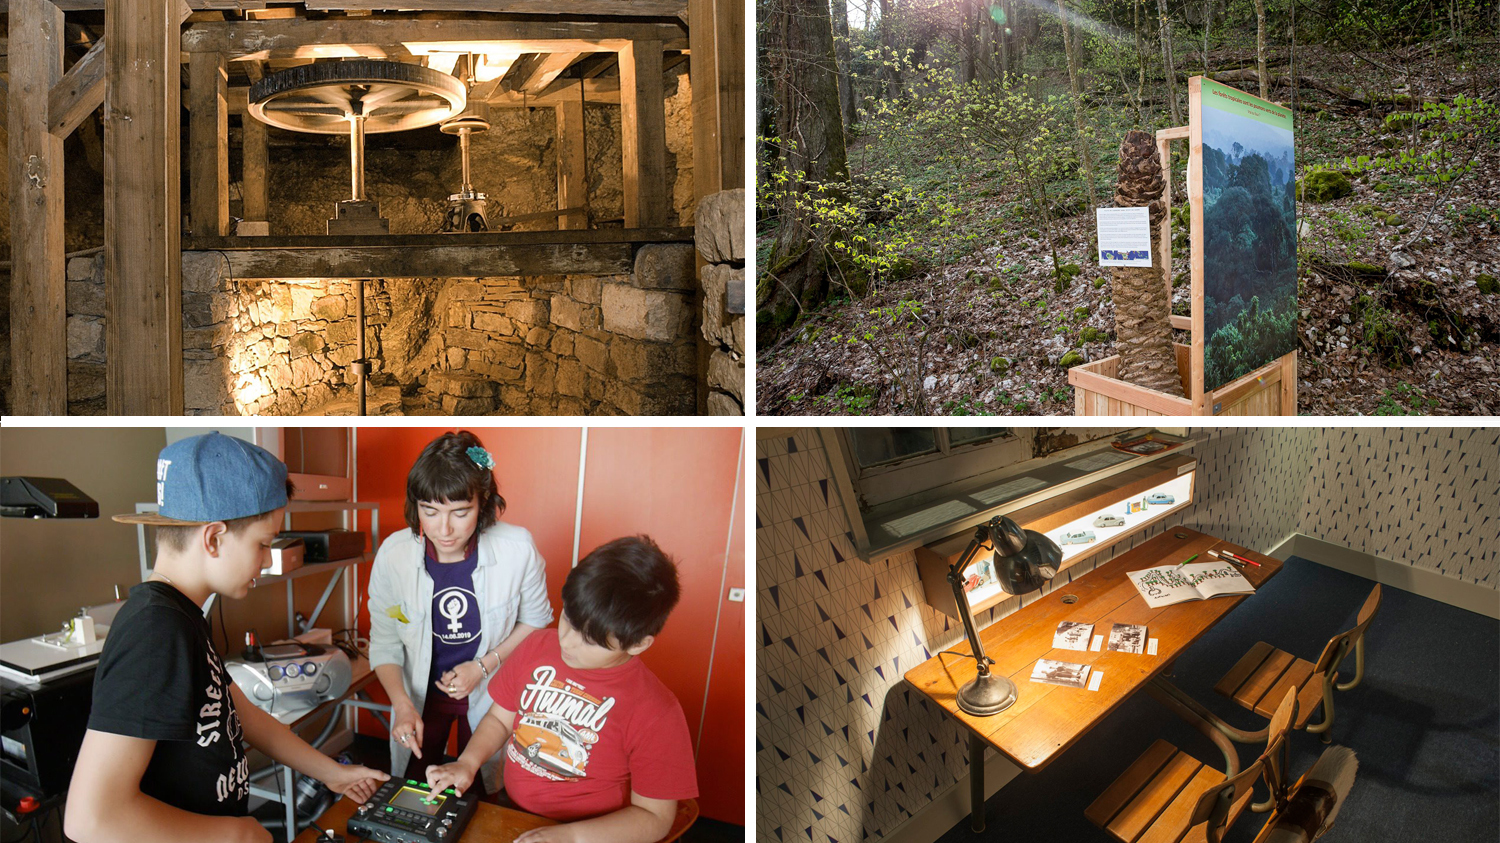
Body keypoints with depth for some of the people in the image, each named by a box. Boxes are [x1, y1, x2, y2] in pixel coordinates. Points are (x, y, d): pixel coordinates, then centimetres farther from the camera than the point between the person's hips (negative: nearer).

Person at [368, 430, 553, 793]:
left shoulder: (517, 549, -27)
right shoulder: (393, 555, -23)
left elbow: (535, 619, -8)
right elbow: (384, 643, -10)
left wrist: (483, 666, -18)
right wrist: (402, 704, -24)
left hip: (490, 692, -1)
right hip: (420, 693, 1)